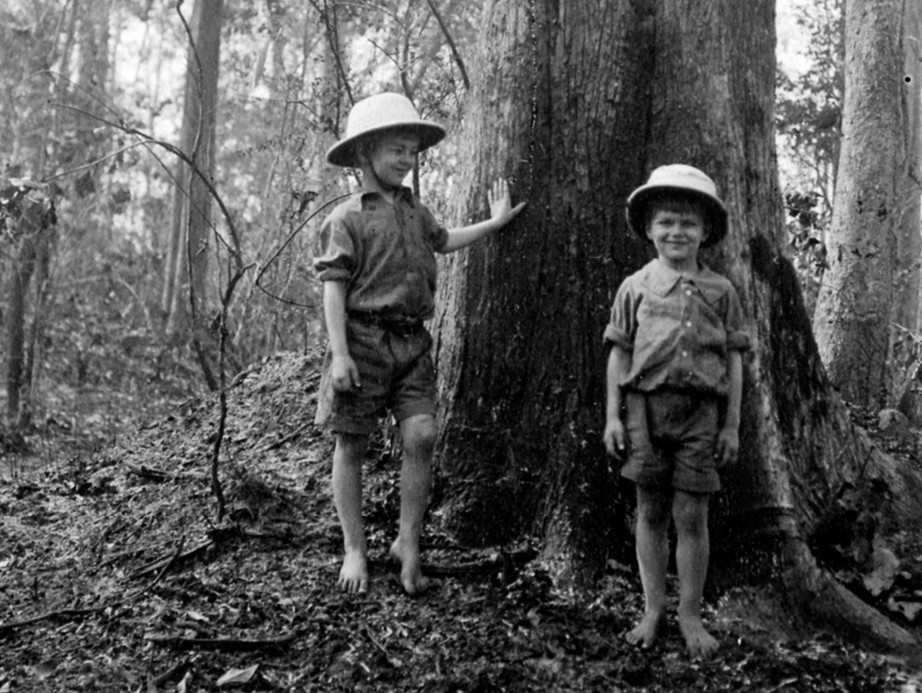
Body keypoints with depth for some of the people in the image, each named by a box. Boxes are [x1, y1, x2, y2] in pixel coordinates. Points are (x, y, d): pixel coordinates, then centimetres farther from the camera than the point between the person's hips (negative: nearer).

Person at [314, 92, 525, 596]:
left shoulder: (414, 211, 17)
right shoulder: (347, 219, -4)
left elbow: (444, 241, 37)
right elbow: (333, 289, -9)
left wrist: (495, 222, 37)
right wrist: (340, 353, -17)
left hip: (412, 341, 5)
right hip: (364, 338, -5)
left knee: (421, 436, -7)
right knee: (351, 444, 3)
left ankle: (408, 543, 7)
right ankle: (354, 550, 14)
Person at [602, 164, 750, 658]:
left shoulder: (720, 292, 6)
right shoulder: (635, 288, 6)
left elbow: (734, 361, 8)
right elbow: (619, 355, 7)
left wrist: (732, 425, 5)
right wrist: (613, 416, 1)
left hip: (700, 412, 0)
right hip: (646, 406, 1)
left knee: (692, 516, 2)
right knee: (650, 512, 7)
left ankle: (690, 615, 15)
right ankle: (653, 608, 20)